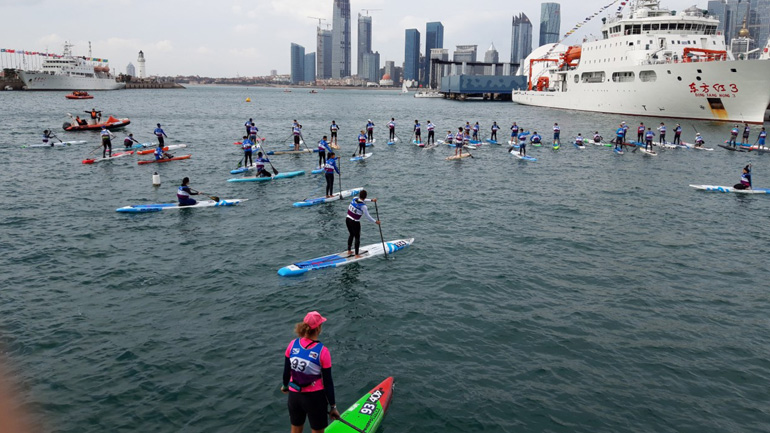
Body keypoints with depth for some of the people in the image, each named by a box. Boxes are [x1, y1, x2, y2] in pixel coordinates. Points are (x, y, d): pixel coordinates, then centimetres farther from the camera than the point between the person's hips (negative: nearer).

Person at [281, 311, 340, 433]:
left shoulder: (292, 345, -10)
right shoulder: (322, 351, -20)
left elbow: (287, 370, 2)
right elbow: (328, 382, -14)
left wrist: (284, 386, 23)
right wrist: (333, 406, -3)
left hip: (294, 395, 4)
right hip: (315, 397, -4)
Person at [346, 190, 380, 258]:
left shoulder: (354, 199, -2)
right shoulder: (363, 206, -22)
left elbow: (362, 200, 20)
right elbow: (368, 216, -16)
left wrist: (371, 200, 24)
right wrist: (375, 221, -3)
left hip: (347, 219, 7)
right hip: (355, 223, -7)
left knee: (351, 235, 25)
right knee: (357, 238, 8)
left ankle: (349, 251, 37)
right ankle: (357, 255, 15)